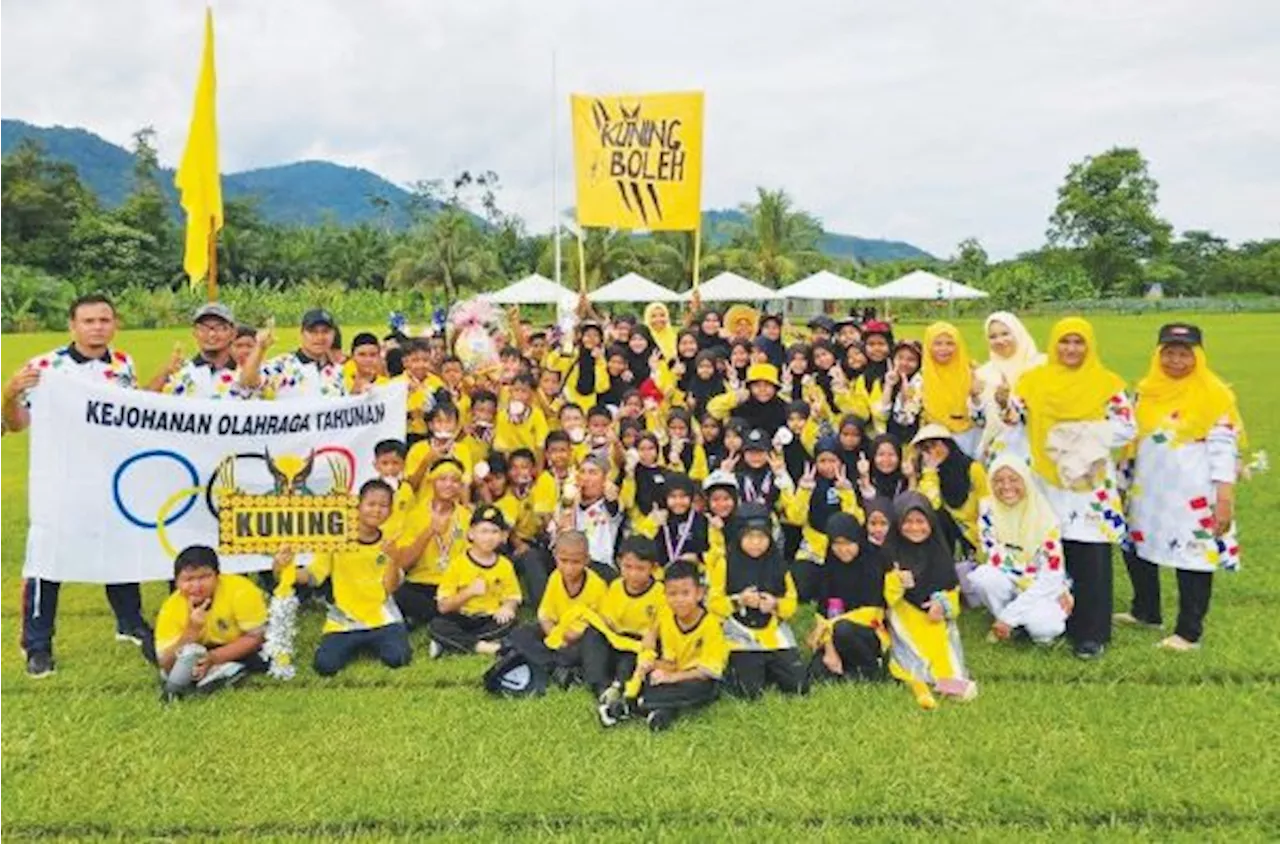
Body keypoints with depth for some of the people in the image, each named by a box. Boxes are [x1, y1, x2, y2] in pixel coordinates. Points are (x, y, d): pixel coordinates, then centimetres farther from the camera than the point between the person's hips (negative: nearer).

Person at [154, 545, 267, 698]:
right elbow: (166, 666, -24)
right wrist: (192, 630, -38)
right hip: (204, 651, 4)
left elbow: (257, 636, -25)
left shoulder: (240, 590, -30)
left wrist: (213, 658, -33)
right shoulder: (171, 608, -21)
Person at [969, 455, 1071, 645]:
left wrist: (1009, 616, -23)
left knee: (1042, 627, -33)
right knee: (982, 577, -30)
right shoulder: (988, 510, -11)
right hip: (1010, 583, 3)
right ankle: (1003, 622, -2)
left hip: (1044, 588, -3)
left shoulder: (1046, 518, -19)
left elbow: (1051, 577, -19)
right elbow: (996, 561, -10)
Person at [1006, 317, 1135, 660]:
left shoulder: (1107, 383, 3)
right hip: (1047, 483, 2)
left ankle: (1091, 632, 8)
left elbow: (1126, 428, -3)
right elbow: (1014, 417, 4)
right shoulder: (1034, 380, 9)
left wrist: (1080, 434, -14)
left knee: (1091, 559, -3)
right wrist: (1005, 406, -18)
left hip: (1091, 483, -2)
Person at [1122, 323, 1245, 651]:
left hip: (1192, 496, -6)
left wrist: (1225, 498, -17)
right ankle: (1145, 611, 36)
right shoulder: (1146, 390, 7)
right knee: (1137, 548, 16)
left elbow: (1224, 448, -11)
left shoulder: (1214, 395, -9)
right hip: (1147, 492, 6)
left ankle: (1188, 633, 13)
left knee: (1192, 559, 1)